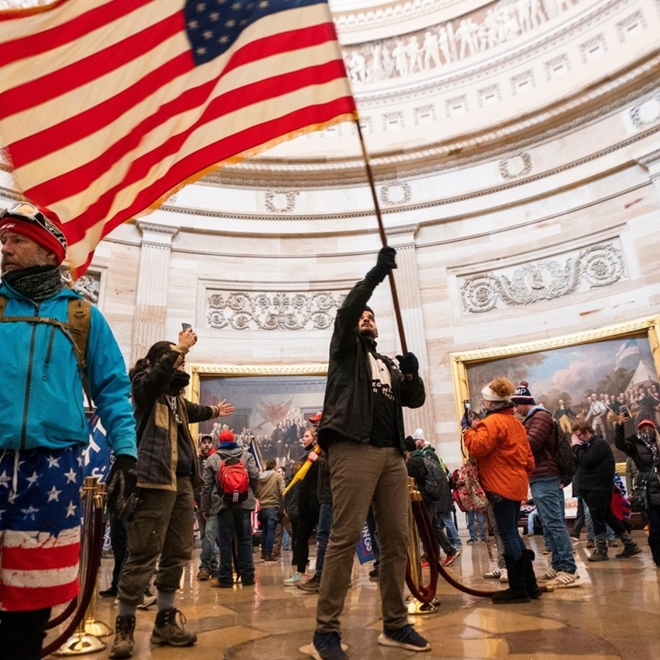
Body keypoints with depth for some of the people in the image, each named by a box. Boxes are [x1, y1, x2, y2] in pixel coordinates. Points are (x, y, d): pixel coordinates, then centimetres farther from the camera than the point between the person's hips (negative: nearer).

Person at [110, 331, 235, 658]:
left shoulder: (175, 396, 21)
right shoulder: (144, 386, -1)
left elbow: (192, 411, 43)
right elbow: (159, 373, -26)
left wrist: (215, 410, 60)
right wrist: (180, 347, -16)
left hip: (182, 481, 9)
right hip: (155, 480, -9)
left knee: (177, 554, 12)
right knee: (144, 555, -7)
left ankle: (165, 622, 24)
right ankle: (124, 626, 8)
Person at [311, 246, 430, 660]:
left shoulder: (388, 364, 29)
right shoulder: (346, 349, 15)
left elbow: (415, 399, 19)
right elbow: (344, 312, -5)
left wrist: (412, 373, -1)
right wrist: (376, 274, -11)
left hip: (392, 454, 6)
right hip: (354, 449, -6)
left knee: (397, 539, 5)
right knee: (346, 537, -11)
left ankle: (395, 625, 15)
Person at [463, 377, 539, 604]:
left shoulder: (493, 422, -13)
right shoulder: (515, 422, 17)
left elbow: (478, 447, -24)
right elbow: (527, 457, 18)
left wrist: (468, 429, -10)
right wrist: (524, 477, 25)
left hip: (501, 486, -10)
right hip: (516, 485, 10)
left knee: (508, 535, -4)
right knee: (513, 533, 15)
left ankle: (518, 589, 1)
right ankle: (529, 585, 20)